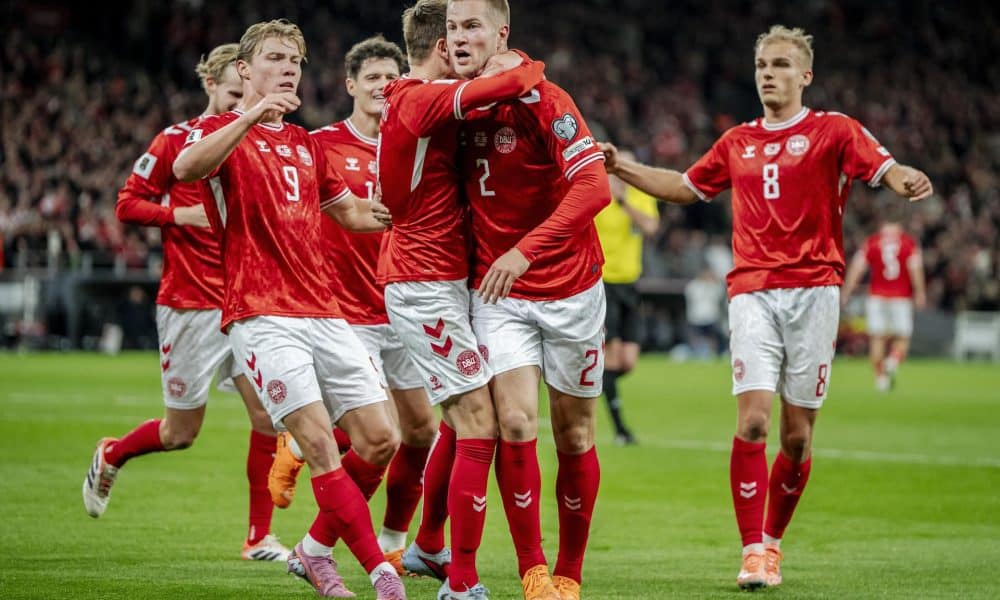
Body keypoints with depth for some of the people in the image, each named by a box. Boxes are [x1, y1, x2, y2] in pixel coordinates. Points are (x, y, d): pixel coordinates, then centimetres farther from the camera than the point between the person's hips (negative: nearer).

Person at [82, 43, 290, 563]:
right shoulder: (176, 140, -6)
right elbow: (127, 204, -5)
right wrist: (182, 215, -18)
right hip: (188, 305, -4)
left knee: (268, 413, -9)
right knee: (181, 433, 4)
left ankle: (259, 537, 1)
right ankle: (110, 456, 36)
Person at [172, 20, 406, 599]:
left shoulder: (306, 144, 21)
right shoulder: (224, 131, 1)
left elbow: (351, 211, 33)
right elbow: (187, 167, -23)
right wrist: (252, 116, -32)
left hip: (326, 315, 7)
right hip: (263, 318, -7)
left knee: (379, 440, 0)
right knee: (319, 441, -17)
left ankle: (316, 551, 17)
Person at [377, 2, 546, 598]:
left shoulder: (415, 100, 14)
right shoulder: (421, 100, -17)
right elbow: (506, 83, -30)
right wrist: (528, 67, -8)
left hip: (438, 284, 10)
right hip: (425, 286, -10)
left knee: (461, 420, 21)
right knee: (480, 425, -12)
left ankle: (428, 548, 36)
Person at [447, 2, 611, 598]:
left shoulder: (542, 100, -17)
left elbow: (594, 187, -28)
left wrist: (526, 249, -35)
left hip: (571, 290, -3)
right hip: (498, 296, 3)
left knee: (574, 434, 7)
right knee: (516, 421, -14)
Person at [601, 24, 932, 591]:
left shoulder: (834, 130, 4)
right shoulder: (738, 142, 16)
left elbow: (884, 167, -11)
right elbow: (687, 186, 30)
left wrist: (905, 180, -35)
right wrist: (621, 167, 20)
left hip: (813, 290, -2)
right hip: (753, 292, 2)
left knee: (798, 434, 2)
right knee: (752, 421, -13)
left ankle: (774, 539, 21)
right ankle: (753, 550, -9)